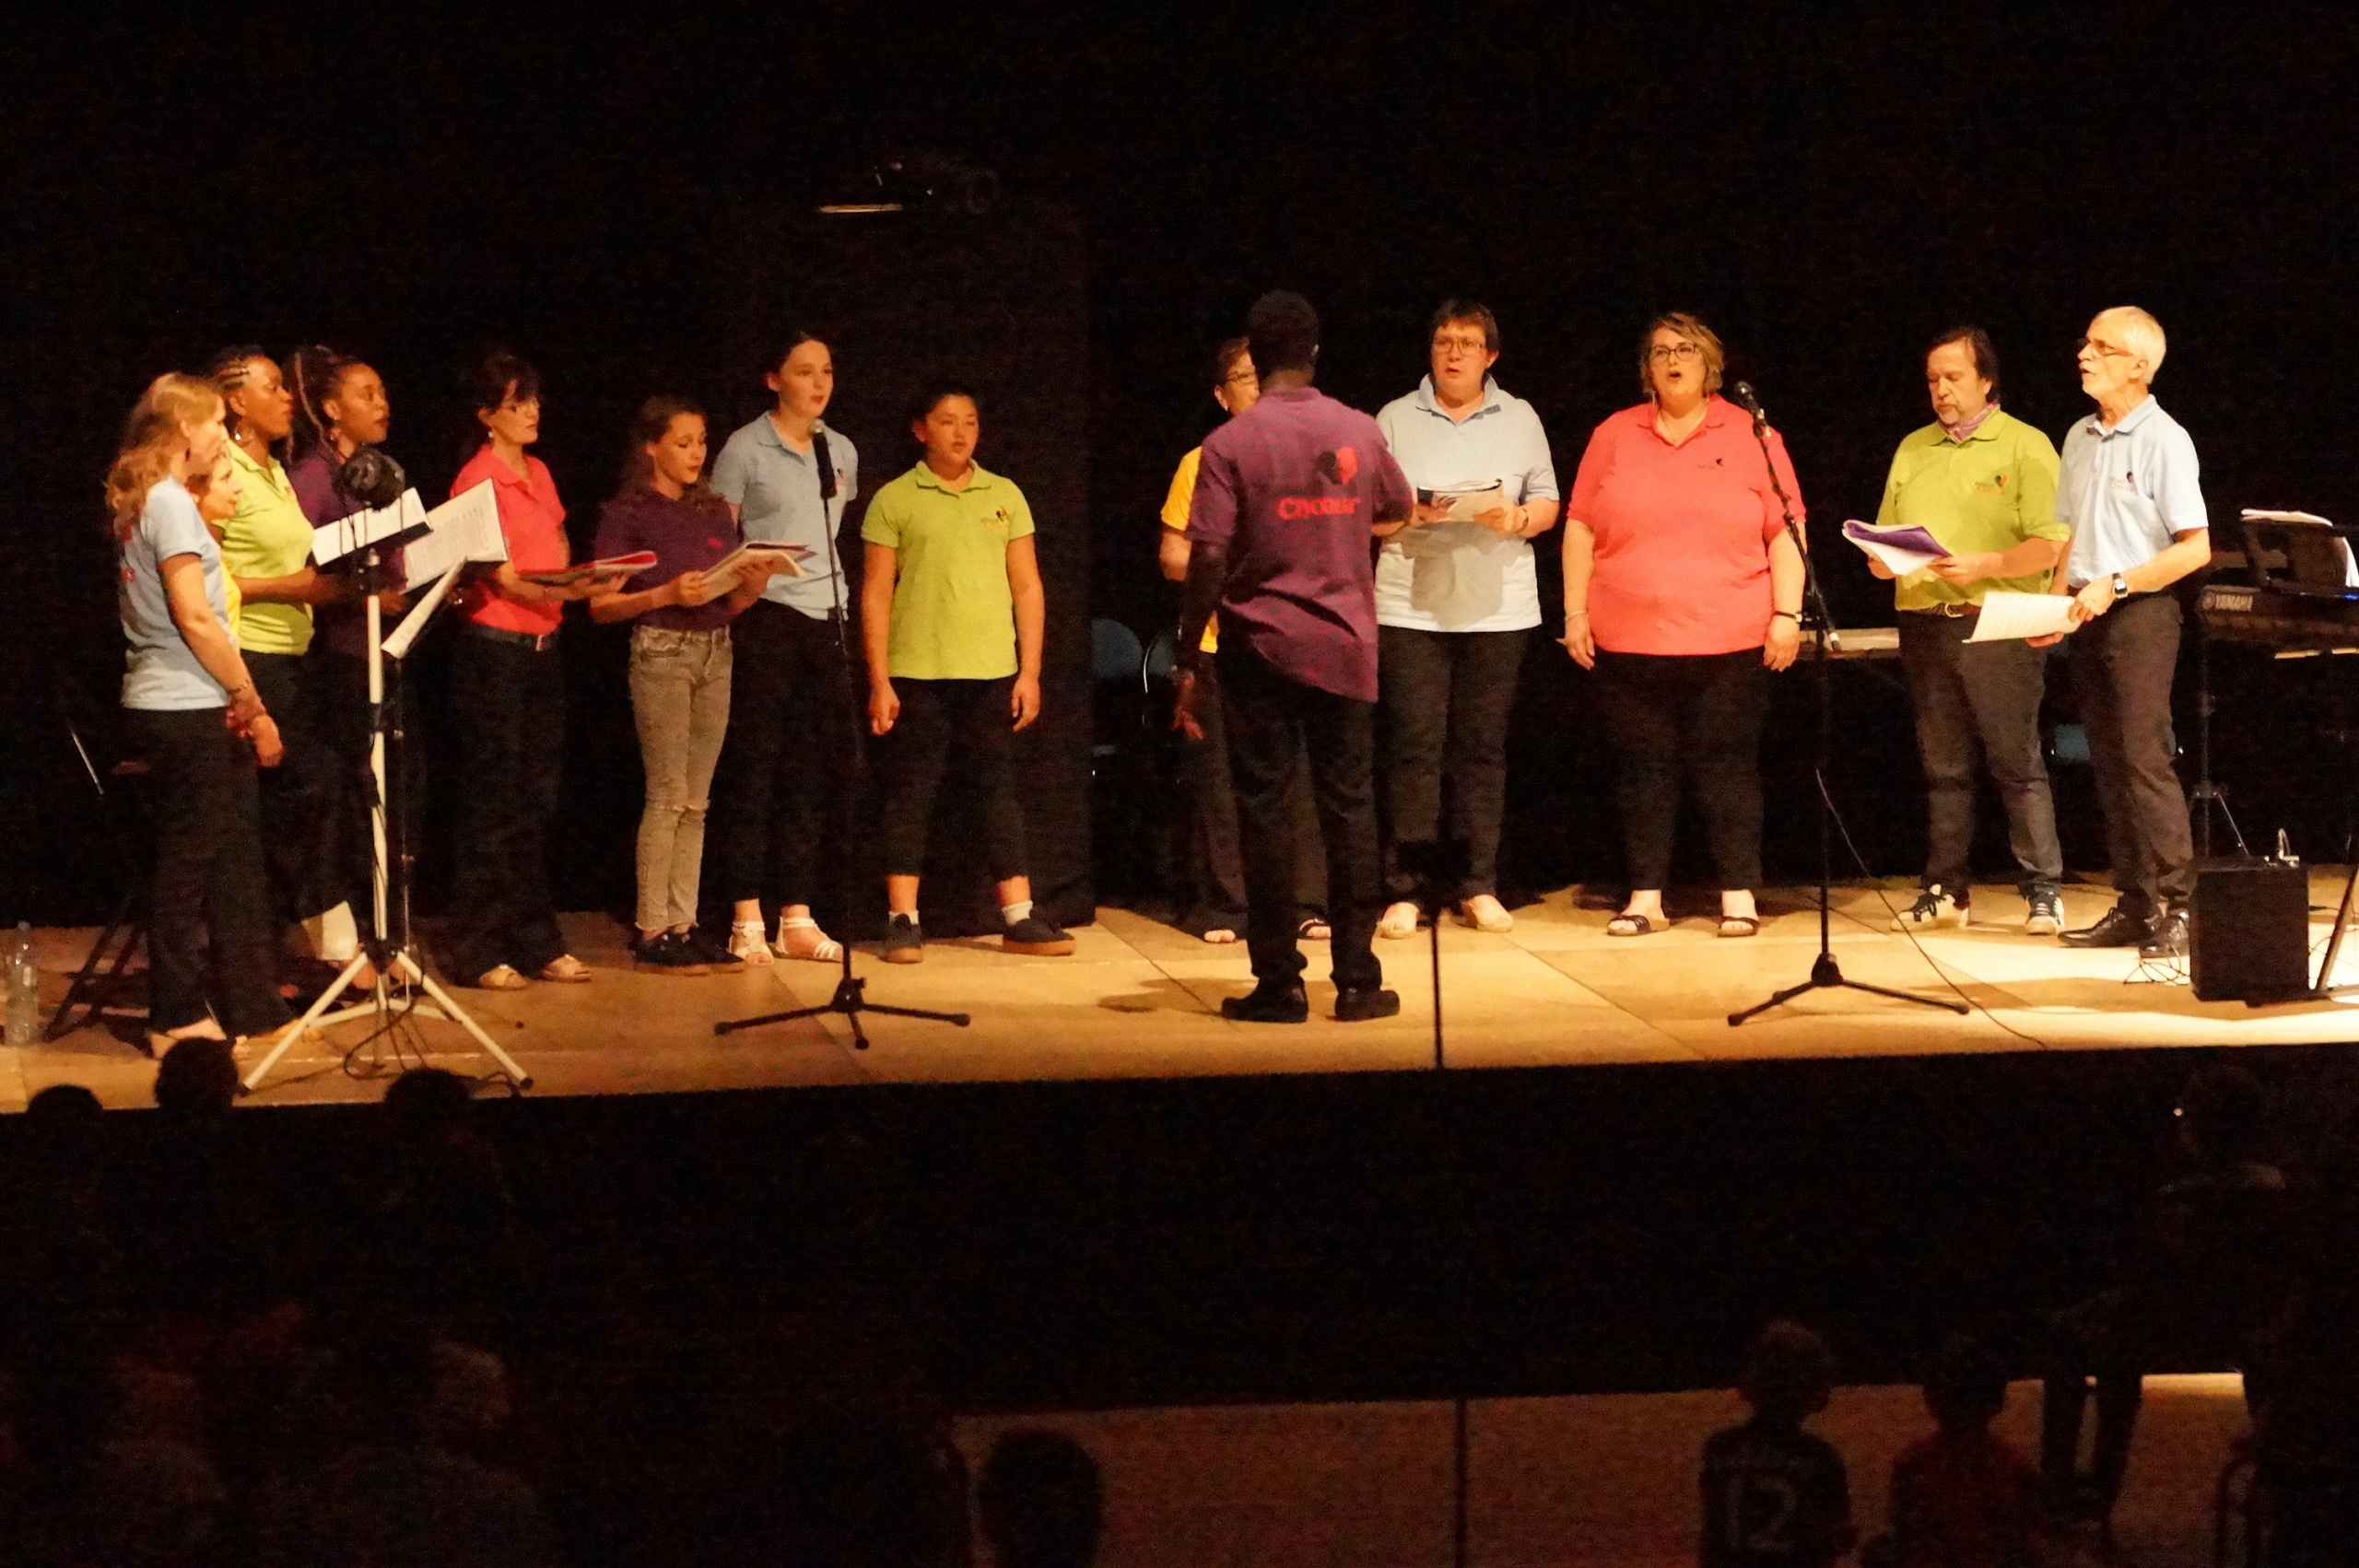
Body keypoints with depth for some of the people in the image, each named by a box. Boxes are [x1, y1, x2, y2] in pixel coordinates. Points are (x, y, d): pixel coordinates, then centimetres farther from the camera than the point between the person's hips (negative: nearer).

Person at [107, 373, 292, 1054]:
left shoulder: (140, 501, 15)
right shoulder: (170, 502, -14)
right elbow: (195, 618, -19)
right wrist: (252, 704, -16)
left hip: (163, 702, 10)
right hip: (187, 708, -10)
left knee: (230, 855, 12)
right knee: (190, 861, -3)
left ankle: (248, 1006, 15)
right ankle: (178, 1018, 3)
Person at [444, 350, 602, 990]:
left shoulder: (539, 474, 14)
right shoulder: (477, 479, -10)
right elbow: (504, 579, -16)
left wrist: (587, 579, -2)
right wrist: (568, 589, -31)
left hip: (542, 644, 8)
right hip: (492, 646, -8)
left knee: (537, 799, 10)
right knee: (493, 800, -6)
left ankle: (537, 942, 16)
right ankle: (481, 950, -2)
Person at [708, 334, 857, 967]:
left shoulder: (842, 452, 14)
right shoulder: (745, 448, -2)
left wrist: (845, 609, 14)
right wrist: (724, 623, -13)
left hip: (826, 618, 5)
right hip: (765, 615, -5)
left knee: (813, 771, 6)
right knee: (755, 766, -5)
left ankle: (797, 919, 11)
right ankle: (746, 921, -2)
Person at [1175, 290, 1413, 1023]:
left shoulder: (1231, 444, -9)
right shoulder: (1359, 432, 2)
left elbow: (1208, 558, -13)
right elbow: (1398, 513, 21)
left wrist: (1189, 663, -7)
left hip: (1260, 646, -3)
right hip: (1346, 645, 3)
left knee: (1263, 809, 3)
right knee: (1348, 807, 8)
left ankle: (1278, 983, 3)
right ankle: (1358, 980, 8)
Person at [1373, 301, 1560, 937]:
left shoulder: (1519, 419, 13)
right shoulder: (1395, 419, 8)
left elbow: (1548, 503, 11)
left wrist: (1519, 519, -10)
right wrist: (1408, 514, -14)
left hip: (1498, 607, 1)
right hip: (1410, 606, -1)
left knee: (1483, 747, 3)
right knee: (1414, 746, -5)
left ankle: (1479, 886, 9)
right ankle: (1404, 891, -2)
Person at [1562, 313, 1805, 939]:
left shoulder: (1751, 436, 5)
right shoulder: (1614, 436, 9)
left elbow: (1785, 532, 2)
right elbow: (1581, 529, 10)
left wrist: (1787, 614, -5)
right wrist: (1575, 614, 3)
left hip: (1729, 645, -2)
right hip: (1630, 644, 2)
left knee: (1728, 768, 0)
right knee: (1644, 769, 5)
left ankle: (1738, 896, 7)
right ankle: (1645, 898, 11)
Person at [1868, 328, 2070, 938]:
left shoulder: (2025, 447, 1)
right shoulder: (1912, 450, 17)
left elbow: (2049, 545, -8)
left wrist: (1983, 565, -21)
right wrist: (1882, 560, -2)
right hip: (1925, 627, 5)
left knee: (2017, 763, -5)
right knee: (1942, 767, 7)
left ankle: (2042, 890, -2)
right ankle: (1944, 890, 12)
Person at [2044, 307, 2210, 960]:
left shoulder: (2163, 440, -8)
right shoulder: (2080, 438, 14)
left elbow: (2196, 547, -13)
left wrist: (2112, 585, -17)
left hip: (2140, 612, -7)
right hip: (2088, 615, 7)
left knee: (2144, 759, -13)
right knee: (2108, 764, 7)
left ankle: (2177, 907, -11)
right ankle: (2133, 906, 10)